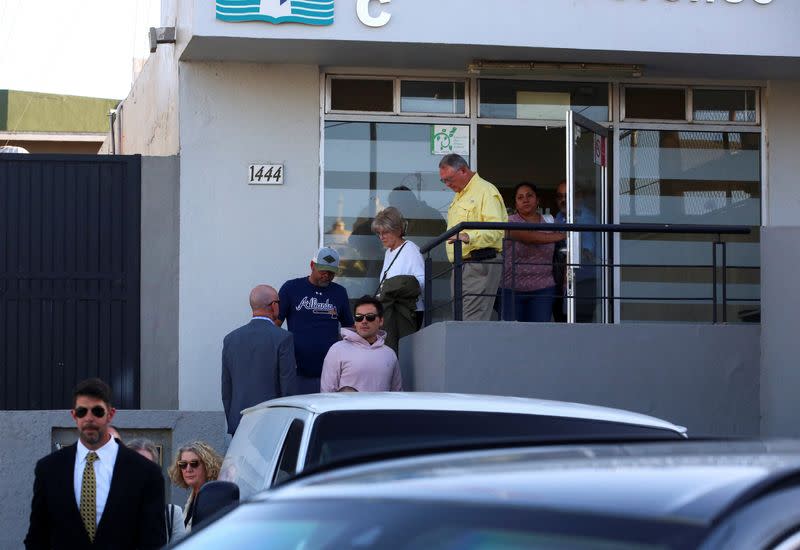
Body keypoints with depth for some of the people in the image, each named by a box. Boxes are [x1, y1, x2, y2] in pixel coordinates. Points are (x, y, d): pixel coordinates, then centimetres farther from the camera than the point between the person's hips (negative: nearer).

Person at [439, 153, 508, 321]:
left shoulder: (486, 191, -9)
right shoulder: (459, 196, 24)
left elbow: (496, 229, -22)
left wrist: (468, 237, -35)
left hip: (480, 263, -10)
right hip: (461, 266, 10)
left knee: (473, 322, -17)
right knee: (460, 320, 6)